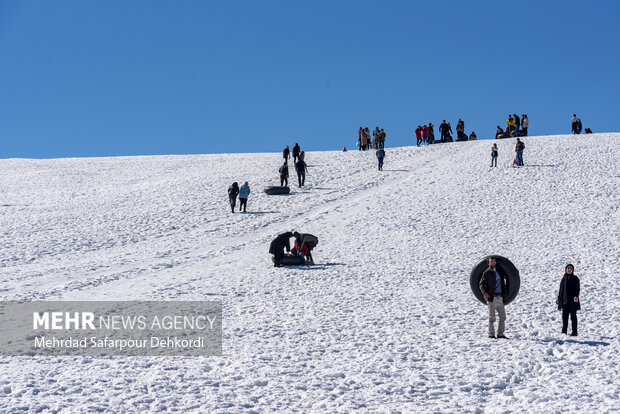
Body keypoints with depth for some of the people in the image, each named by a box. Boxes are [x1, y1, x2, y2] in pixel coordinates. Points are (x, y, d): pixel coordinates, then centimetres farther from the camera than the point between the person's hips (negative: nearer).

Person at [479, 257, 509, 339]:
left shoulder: (500, 271, 13)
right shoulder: (487, 273, -4)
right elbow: (481, 284, -8)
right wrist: (484, 293, -24)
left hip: (500, 297, 6)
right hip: (491, 297, -6)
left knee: (503, 316, 7)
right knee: (492, 317, -4)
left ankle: (500, 334, 15)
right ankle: (491, 334, 4)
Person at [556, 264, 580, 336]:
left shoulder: (575, 278, -2)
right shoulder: (564, 278, 12)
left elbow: (577, 289, -8)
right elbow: (561, 289, 17)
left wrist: (576, 296, -24)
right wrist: (558, 298, 16)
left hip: (573, 300, -4)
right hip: (564, 300, 4)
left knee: (573, 316, -1)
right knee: (564, 316, 7)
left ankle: (574, 332, 3)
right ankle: (564, 331, 14)